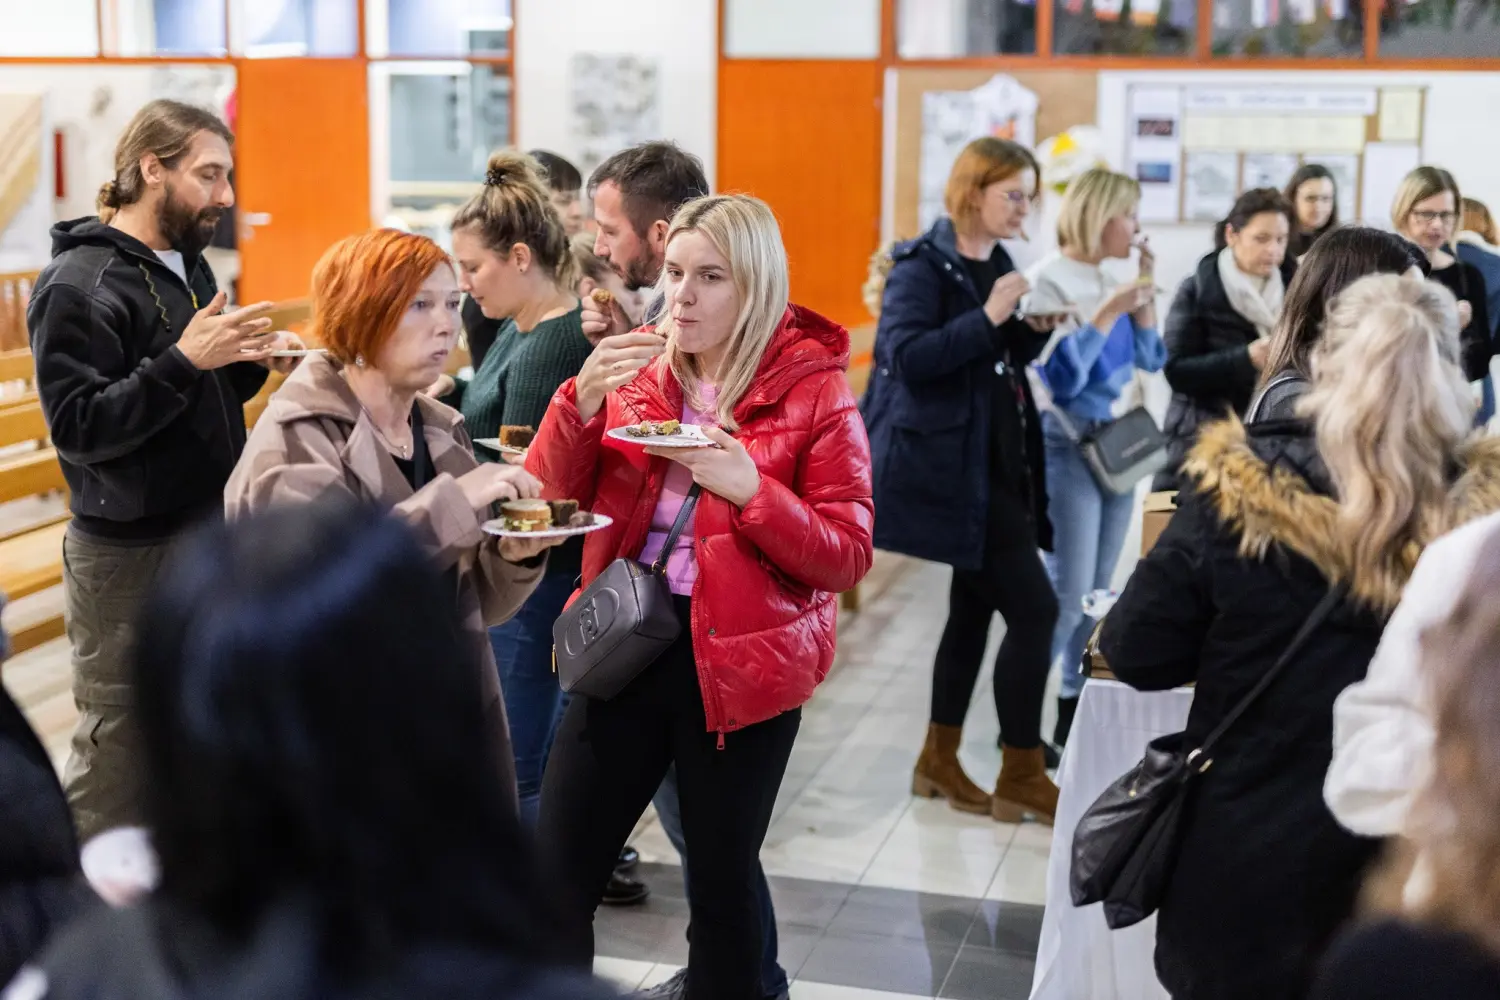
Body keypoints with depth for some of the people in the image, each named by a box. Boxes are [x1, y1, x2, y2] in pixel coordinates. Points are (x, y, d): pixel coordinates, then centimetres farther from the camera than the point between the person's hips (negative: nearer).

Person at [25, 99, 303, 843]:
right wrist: (183, 361, -28)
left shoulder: (187, 264, 13)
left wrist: (252, 361, 0)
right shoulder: (79, 284, -13)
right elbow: (78, 427, -21)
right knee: (117, 753, -3)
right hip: (128, 557, -8)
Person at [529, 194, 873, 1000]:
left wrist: (751, 489, -24)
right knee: (554, 876, 3)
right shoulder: (636, 372, 6)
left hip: (742, 662, -3)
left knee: (722, 881, 8)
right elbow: (548, 498, 1)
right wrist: (583, 399, -15)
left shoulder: (814, 393, -6)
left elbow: (845, 558, -10)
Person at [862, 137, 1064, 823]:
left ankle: (940, 760, 25)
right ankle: (1022, 775, 1)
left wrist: (1035, 329, 0)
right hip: (953, 465, -9)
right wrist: (988, 318, -26)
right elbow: (905, 356, -24)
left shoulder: (999, 262, 12)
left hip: (997, 460, 9)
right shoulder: (923, 264, -12)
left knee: (975, 604, 14)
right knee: (1033, 609, -10)